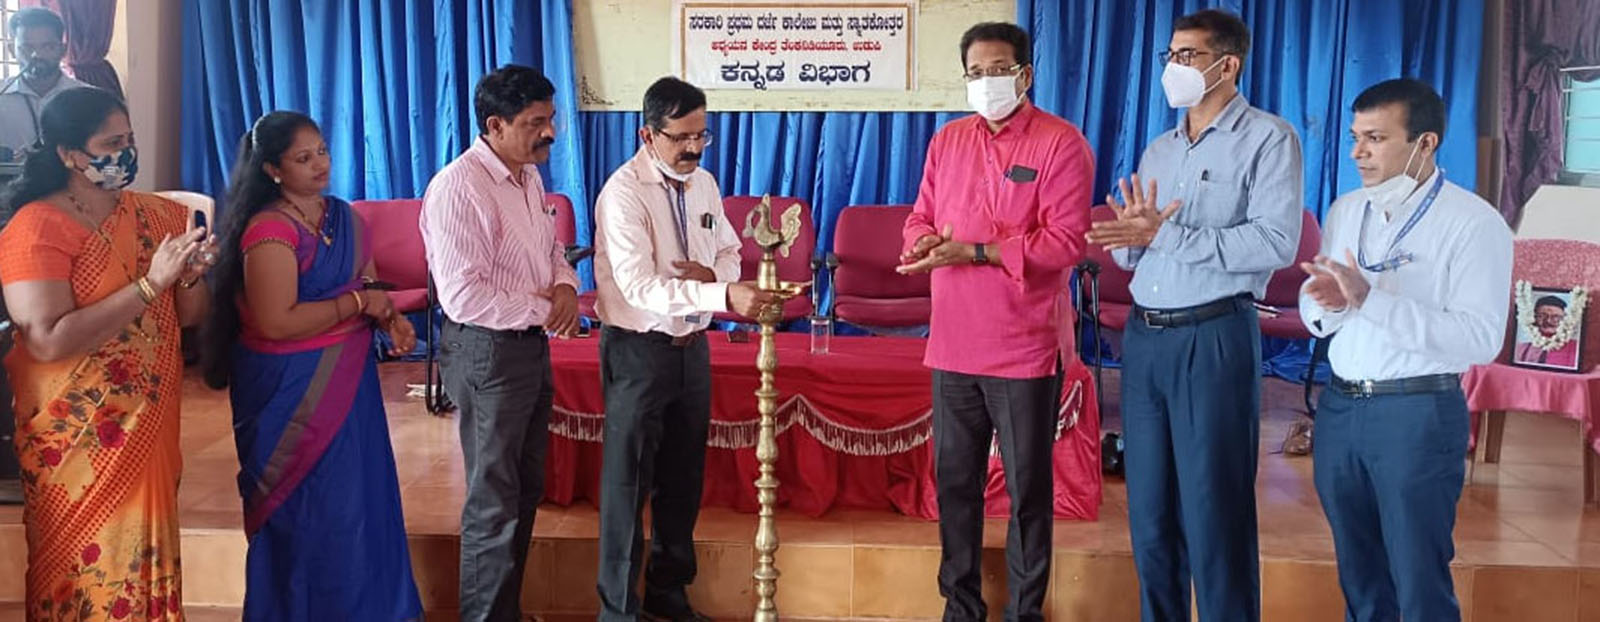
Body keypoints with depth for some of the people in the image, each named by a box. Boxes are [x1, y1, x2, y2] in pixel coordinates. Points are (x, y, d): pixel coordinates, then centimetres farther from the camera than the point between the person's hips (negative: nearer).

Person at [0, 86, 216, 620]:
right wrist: (151, 282, -26)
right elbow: (49, 340, -24)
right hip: (78, 437, -5)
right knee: (89, 568, 7)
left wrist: (191, 275, -13)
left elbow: (191, 316, 9)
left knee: (146, 557, 16)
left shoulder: (156, 215, 4)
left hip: (150, 426, 5)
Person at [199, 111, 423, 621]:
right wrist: (357, 302, -19)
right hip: (292, 389, -8)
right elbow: (275, 322, -25)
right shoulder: (270, 230, -18)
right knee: (306, 511, 6)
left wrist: (391, 319, -5)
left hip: (349, 378, 8)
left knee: (359, 495, 17)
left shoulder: (344, 217, 6)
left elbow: (366, 286, 16)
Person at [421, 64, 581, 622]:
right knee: (494, 499, 3)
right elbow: (462, 298, -26)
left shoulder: (529, 176, 7)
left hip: (531, 345, 9)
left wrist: (565, 284, -3)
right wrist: (542, 309, -17)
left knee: (526, 490, 19)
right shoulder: (459, 187, -21)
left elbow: (551, 246, 20)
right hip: (487, 352, -9)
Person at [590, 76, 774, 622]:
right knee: (628, 482, 3)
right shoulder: (624, 192, -18)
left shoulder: (704, 183, 5)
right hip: (639, 351, -7)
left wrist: (712, 274, -9)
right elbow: (640, 287, -27)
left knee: (683, 478, 16)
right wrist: (724, 297, -36)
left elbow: (729, 250, 16)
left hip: (692, 346, 7)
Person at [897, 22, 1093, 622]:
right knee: (955, 481, 13)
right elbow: (919, 221, 14)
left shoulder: (1062, 143, -7)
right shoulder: (947, 141, 11)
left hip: (1025, 349, -5)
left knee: (1028, 489, 7)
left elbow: (1066, 242, -15)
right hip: (952, 345, 5)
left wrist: (975, 251, -21)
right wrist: (926, 242, -11)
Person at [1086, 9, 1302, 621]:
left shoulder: (1268, 139, -3)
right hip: (1143, 337, 6)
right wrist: (1129, 235, -8)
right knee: (1149, 510, 12)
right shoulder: (1158, 150, 16)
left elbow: (1276, 243, -17)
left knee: (1213, 513, 0)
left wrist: (1164, 234, -18)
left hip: (1213, 338, -6)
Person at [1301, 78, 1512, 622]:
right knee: (1358, 576, 17)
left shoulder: (1474, 223, -11)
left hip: (1418, 413, -5)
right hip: (1339, 406, 6)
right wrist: (1327, 303, -14)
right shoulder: (1345, 211, 9)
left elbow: (1480, 338, -22)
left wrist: (1369, 299, -26)